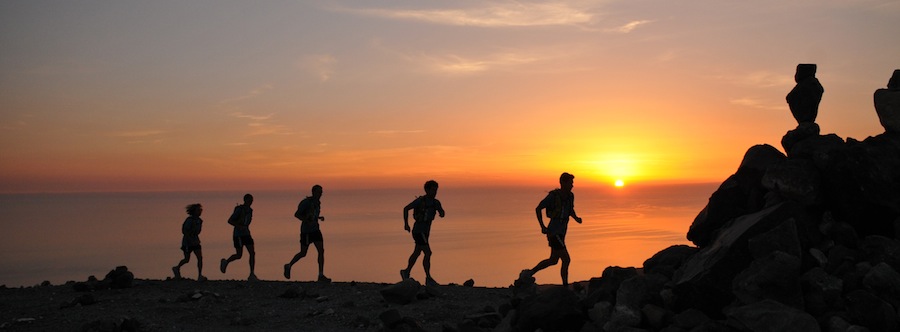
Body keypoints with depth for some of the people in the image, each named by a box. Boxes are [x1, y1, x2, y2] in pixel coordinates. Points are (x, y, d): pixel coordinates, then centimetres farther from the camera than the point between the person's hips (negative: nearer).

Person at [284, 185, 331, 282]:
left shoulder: (318, 202, 11)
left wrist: (319, 218, 9)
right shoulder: (306, 202, -13)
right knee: (303, 253, 2)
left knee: (321, 251, -5)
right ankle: (289, 266, 27)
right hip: (306, 231, -7)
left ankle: (321, 275, -5)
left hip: (315, 230, 7)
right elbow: (296, 214, -15)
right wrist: (307, 221, -25)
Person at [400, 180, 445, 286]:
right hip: (418, 230, -9)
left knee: (417, 253, 19)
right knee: (428, 253, -12)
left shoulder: (436, 202, 7)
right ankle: (428, 278, -8)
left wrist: (441, 212, -24)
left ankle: (406, 272, 34)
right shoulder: (420, 200, -13)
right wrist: (406, 224, -10)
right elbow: (406, 208, -9)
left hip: (425, 231, 9)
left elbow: (442, 213, 0)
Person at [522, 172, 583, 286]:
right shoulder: (553, 196, -16)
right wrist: (542, 226, -15)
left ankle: (529, 273, 27)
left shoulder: (570, 196, 6)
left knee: (553, 261, 16)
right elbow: (538, 209, -9)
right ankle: (565, 286, 2)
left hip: (561, 233, 9)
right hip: (554, 233, -9)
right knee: (566, 260, -9)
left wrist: (577, 218, 0)